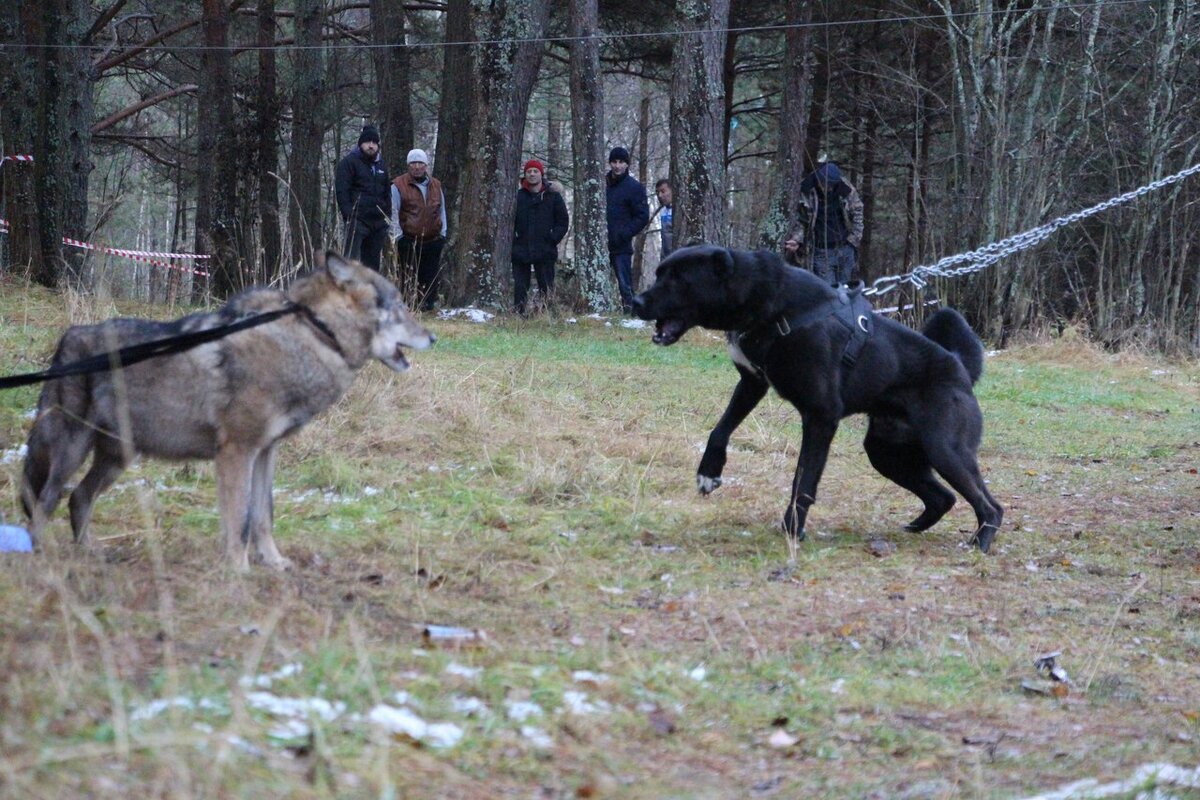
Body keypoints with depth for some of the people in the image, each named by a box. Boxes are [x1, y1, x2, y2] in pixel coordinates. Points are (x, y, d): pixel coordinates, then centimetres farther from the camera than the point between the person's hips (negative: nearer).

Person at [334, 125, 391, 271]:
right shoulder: (349, 162, -1)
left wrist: (388, 217, 15)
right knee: (351, 258, -16)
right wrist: (349, 215, -16)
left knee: (373, 263, 8)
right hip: (358, 219, -7)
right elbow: (341, 191, -8)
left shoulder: (381, 165, 20)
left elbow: (387, 193, 26)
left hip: (378, 220, 7)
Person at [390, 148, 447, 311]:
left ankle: (428, 305, 12)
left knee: (432, 277, 4)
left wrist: (442, 234, 13)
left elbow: (442, 211, 20)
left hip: (433, 241, 4)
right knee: (410, 278, -5)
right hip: (408, 241, -4)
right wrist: (398, 236, -9)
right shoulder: (399, 185, -1)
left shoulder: (436, 186, 14)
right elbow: (393, 212, -3)